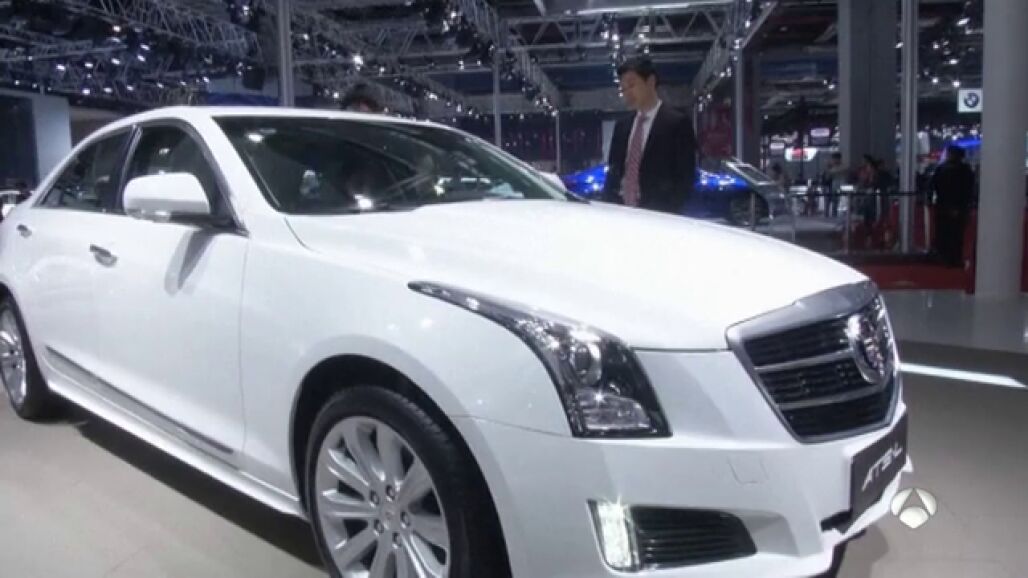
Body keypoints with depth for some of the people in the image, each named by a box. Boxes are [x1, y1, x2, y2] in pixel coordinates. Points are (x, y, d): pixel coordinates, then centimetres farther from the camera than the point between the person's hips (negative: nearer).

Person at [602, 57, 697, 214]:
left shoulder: (677, 123, -3)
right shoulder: (622, 126, 15)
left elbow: (685, 178, -8)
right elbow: (614, 172, 15)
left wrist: (667, 215, -16)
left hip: (657, 215, -5)